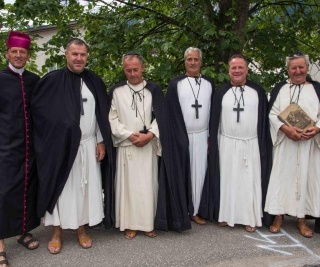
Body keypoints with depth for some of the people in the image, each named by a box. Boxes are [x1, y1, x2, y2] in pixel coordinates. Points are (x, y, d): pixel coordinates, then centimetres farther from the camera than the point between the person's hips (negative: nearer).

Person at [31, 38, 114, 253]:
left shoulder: (95, 81, 5)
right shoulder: (52, 80, -6)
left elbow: (102, 114, 7)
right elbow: (35, 109, -3)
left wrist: (102, 142, 4)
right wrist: (50, 135, -6)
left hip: (88, 145, 3)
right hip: (61, 145, -3)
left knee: (85, 187, 10)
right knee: (61, 188, 7)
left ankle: (81, 229, 26)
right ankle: (57, 232, 22)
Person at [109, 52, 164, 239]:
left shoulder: (154, 89, 4)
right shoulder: (116, 90, 2)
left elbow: (161, 117, 1)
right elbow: (112, 118, 0)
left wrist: (149, 135, -12)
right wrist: (129, 134, -10)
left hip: (149, 145, 1)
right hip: (126, 145, 0)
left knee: (148, 184, 4)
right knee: (128, 184, 4)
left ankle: (148, 223, 17)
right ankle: (130, 224, 16)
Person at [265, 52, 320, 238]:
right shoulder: (279, 88, 7)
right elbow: (272, 113, -1)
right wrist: (286, 129, -16)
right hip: (284, 141, -1)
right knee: (282, 176, 2)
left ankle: (302, 219, 15)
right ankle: (279, 216, 13)